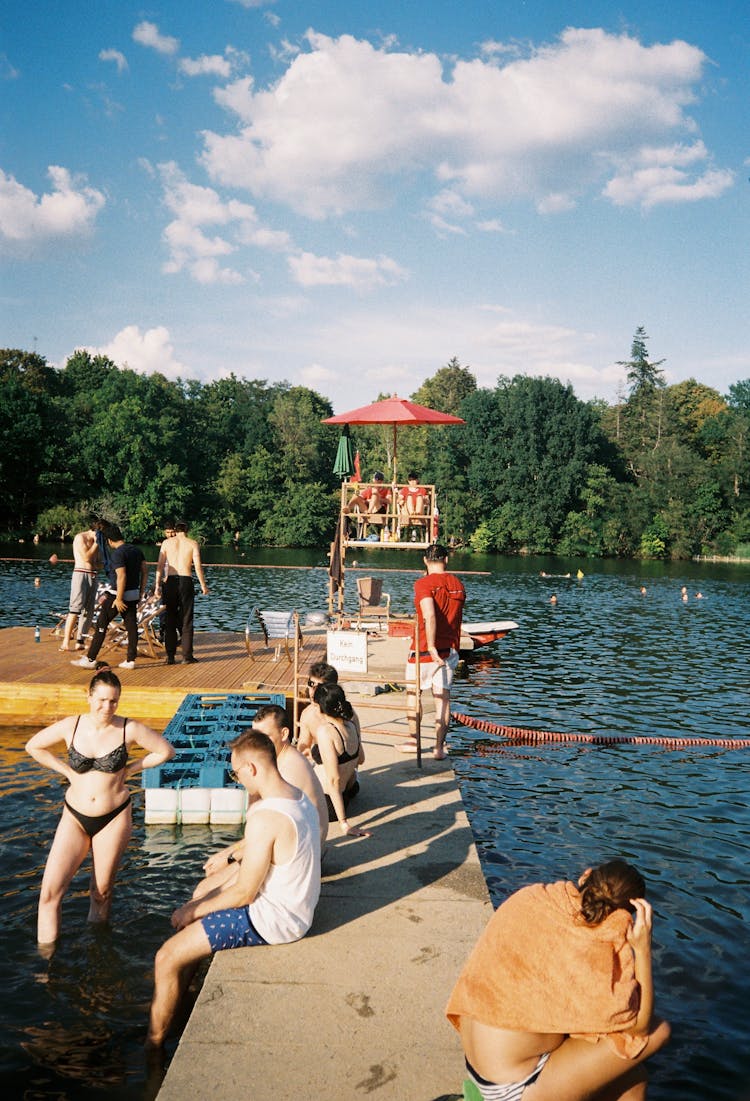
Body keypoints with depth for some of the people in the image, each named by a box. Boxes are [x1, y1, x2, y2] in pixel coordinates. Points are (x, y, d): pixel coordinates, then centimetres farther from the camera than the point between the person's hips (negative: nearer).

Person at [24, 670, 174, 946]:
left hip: (114, 818, -1)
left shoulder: (129, 729, -10)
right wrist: (67, 770, 1)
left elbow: (166, 751, -1)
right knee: (50, 891, -7)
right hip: (75, 817, 1)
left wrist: (129, 769, -4)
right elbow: (34, 746, 8)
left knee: (101, 892, 10)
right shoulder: (71, 726, -6)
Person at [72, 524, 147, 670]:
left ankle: (90, 659, 3)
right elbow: (145, 571, 9)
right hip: (133, 595, 7)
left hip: (119, 594, -7)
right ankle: (131, 660, 10)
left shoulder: (117, 554, -17)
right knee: (131, 626, 9)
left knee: (101, 625, 0)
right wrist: (141, 592, 14)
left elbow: (121, 577, -24)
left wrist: (118, 599, -20)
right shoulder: (137, 550, 7)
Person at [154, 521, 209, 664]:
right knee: (186, 620, 5)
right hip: (186, 581, -1)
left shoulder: (167, 542, 7)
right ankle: (187, 655, 5)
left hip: (170, 581, 2)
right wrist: (203, 586, 4)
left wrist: (157, 585, 7)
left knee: (170, 620, 8)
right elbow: (198, 566, -3)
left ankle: (170, 656, 8)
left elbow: (160, 565, 3)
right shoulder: (192, 544, 3)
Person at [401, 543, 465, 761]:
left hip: (424, 650, -4)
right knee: (443, 697, 6)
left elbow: (429, 616, -26)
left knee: (412, 691, 14)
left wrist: (431, 648, -25)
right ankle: (439, 747, 6)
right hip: (450, 649, 5)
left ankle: (414, 739, 20)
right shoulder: (458, 585, 5)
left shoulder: (424, 584, -14)